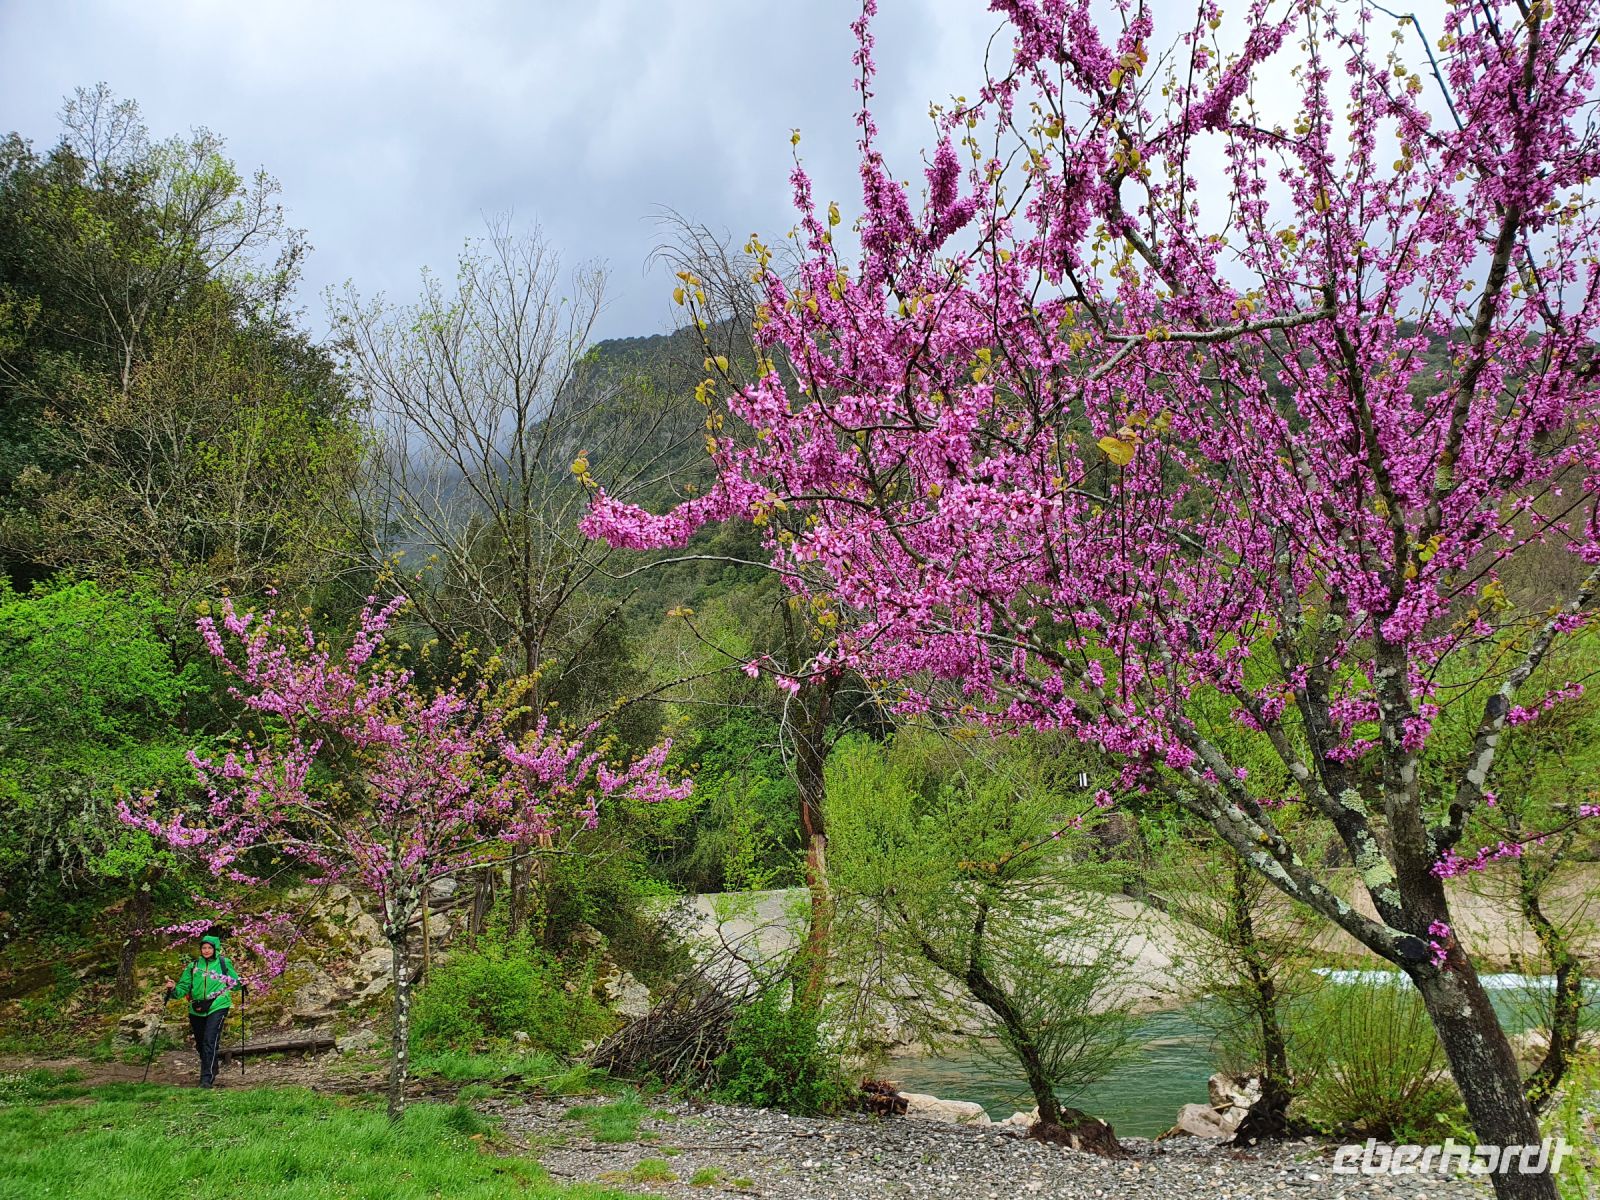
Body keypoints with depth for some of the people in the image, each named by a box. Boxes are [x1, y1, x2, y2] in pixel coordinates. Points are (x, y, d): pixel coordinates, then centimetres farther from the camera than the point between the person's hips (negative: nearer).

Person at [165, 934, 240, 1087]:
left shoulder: (224, 963, 3)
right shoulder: (193, 966, 9)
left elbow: (235, 982, 10)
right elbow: (184, 987, 5)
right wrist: (173, 989, -14)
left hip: (217, 1007, -4)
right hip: (197, 1010, 4)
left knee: (210, 1041, -17)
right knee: (200, 1044, 14)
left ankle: (207, 1078, -17)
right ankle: (211, 1070, 37)